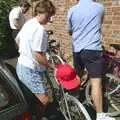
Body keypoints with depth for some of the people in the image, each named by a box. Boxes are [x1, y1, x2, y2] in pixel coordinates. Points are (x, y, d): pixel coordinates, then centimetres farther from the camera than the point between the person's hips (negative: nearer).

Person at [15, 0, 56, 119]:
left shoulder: (28, 23, 7)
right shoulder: (40, 29, -23)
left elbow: (17, 40, 21)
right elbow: (37, 55, -27)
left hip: (22, 66, 11)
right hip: (30, 70, -10)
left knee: (31, 98, 25)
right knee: (44, 101, -7)